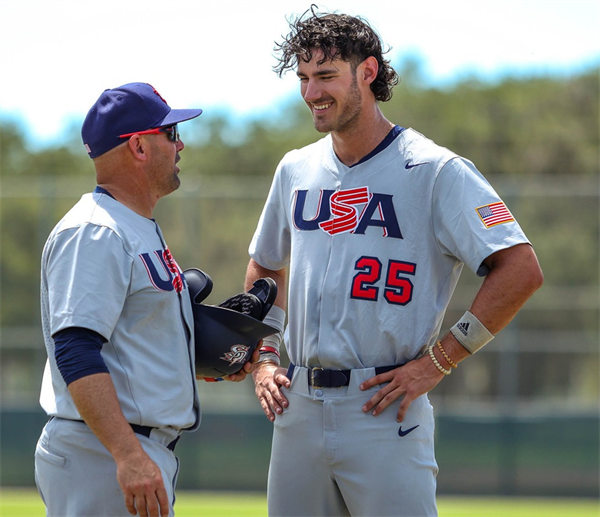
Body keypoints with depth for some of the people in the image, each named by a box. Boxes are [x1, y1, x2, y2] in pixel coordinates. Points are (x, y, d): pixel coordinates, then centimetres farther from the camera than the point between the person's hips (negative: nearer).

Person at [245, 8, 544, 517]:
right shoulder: (296, 170, 13)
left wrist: (437, 362, -14)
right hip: (299, 405, 6)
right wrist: (262, 359, 15)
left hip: (385, 410, -6)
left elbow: (521, 269, -14)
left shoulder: (436, 171, -7)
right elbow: (264, 269, 29)